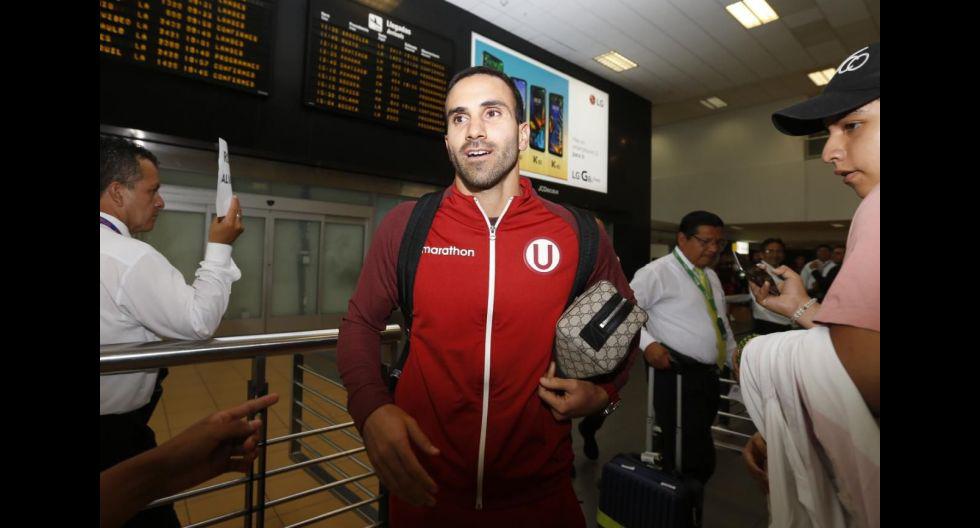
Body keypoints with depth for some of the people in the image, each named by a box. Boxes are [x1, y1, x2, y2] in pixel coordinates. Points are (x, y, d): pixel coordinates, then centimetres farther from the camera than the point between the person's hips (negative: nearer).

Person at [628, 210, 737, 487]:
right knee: (695, 458, -10)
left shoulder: (711, 276, 17)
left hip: (709, 373, 9)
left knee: (694, 450, 18)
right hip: (677, 374, -9)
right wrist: (647, 343, -24)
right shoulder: (658, 271, -11)